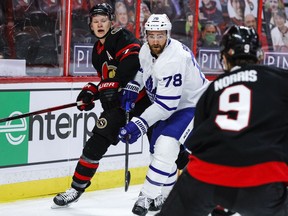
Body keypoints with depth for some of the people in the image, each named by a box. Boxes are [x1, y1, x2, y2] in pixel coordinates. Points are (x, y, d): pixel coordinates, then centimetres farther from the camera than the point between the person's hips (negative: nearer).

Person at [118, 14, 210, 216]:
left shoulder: (173, 59, -32)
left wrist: (139, 124, -33)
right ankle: (167, 195, 30)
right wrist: (132, 87, 7)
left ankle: (147, 197, -12)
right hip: (170, 106, 10)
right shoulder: (146, 50, -5)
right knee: (158, 148, 13)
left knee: (165, 148, -22)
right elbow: (142, 69, 22)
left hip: (193, 106, -9)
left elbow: (166, 104, -33)